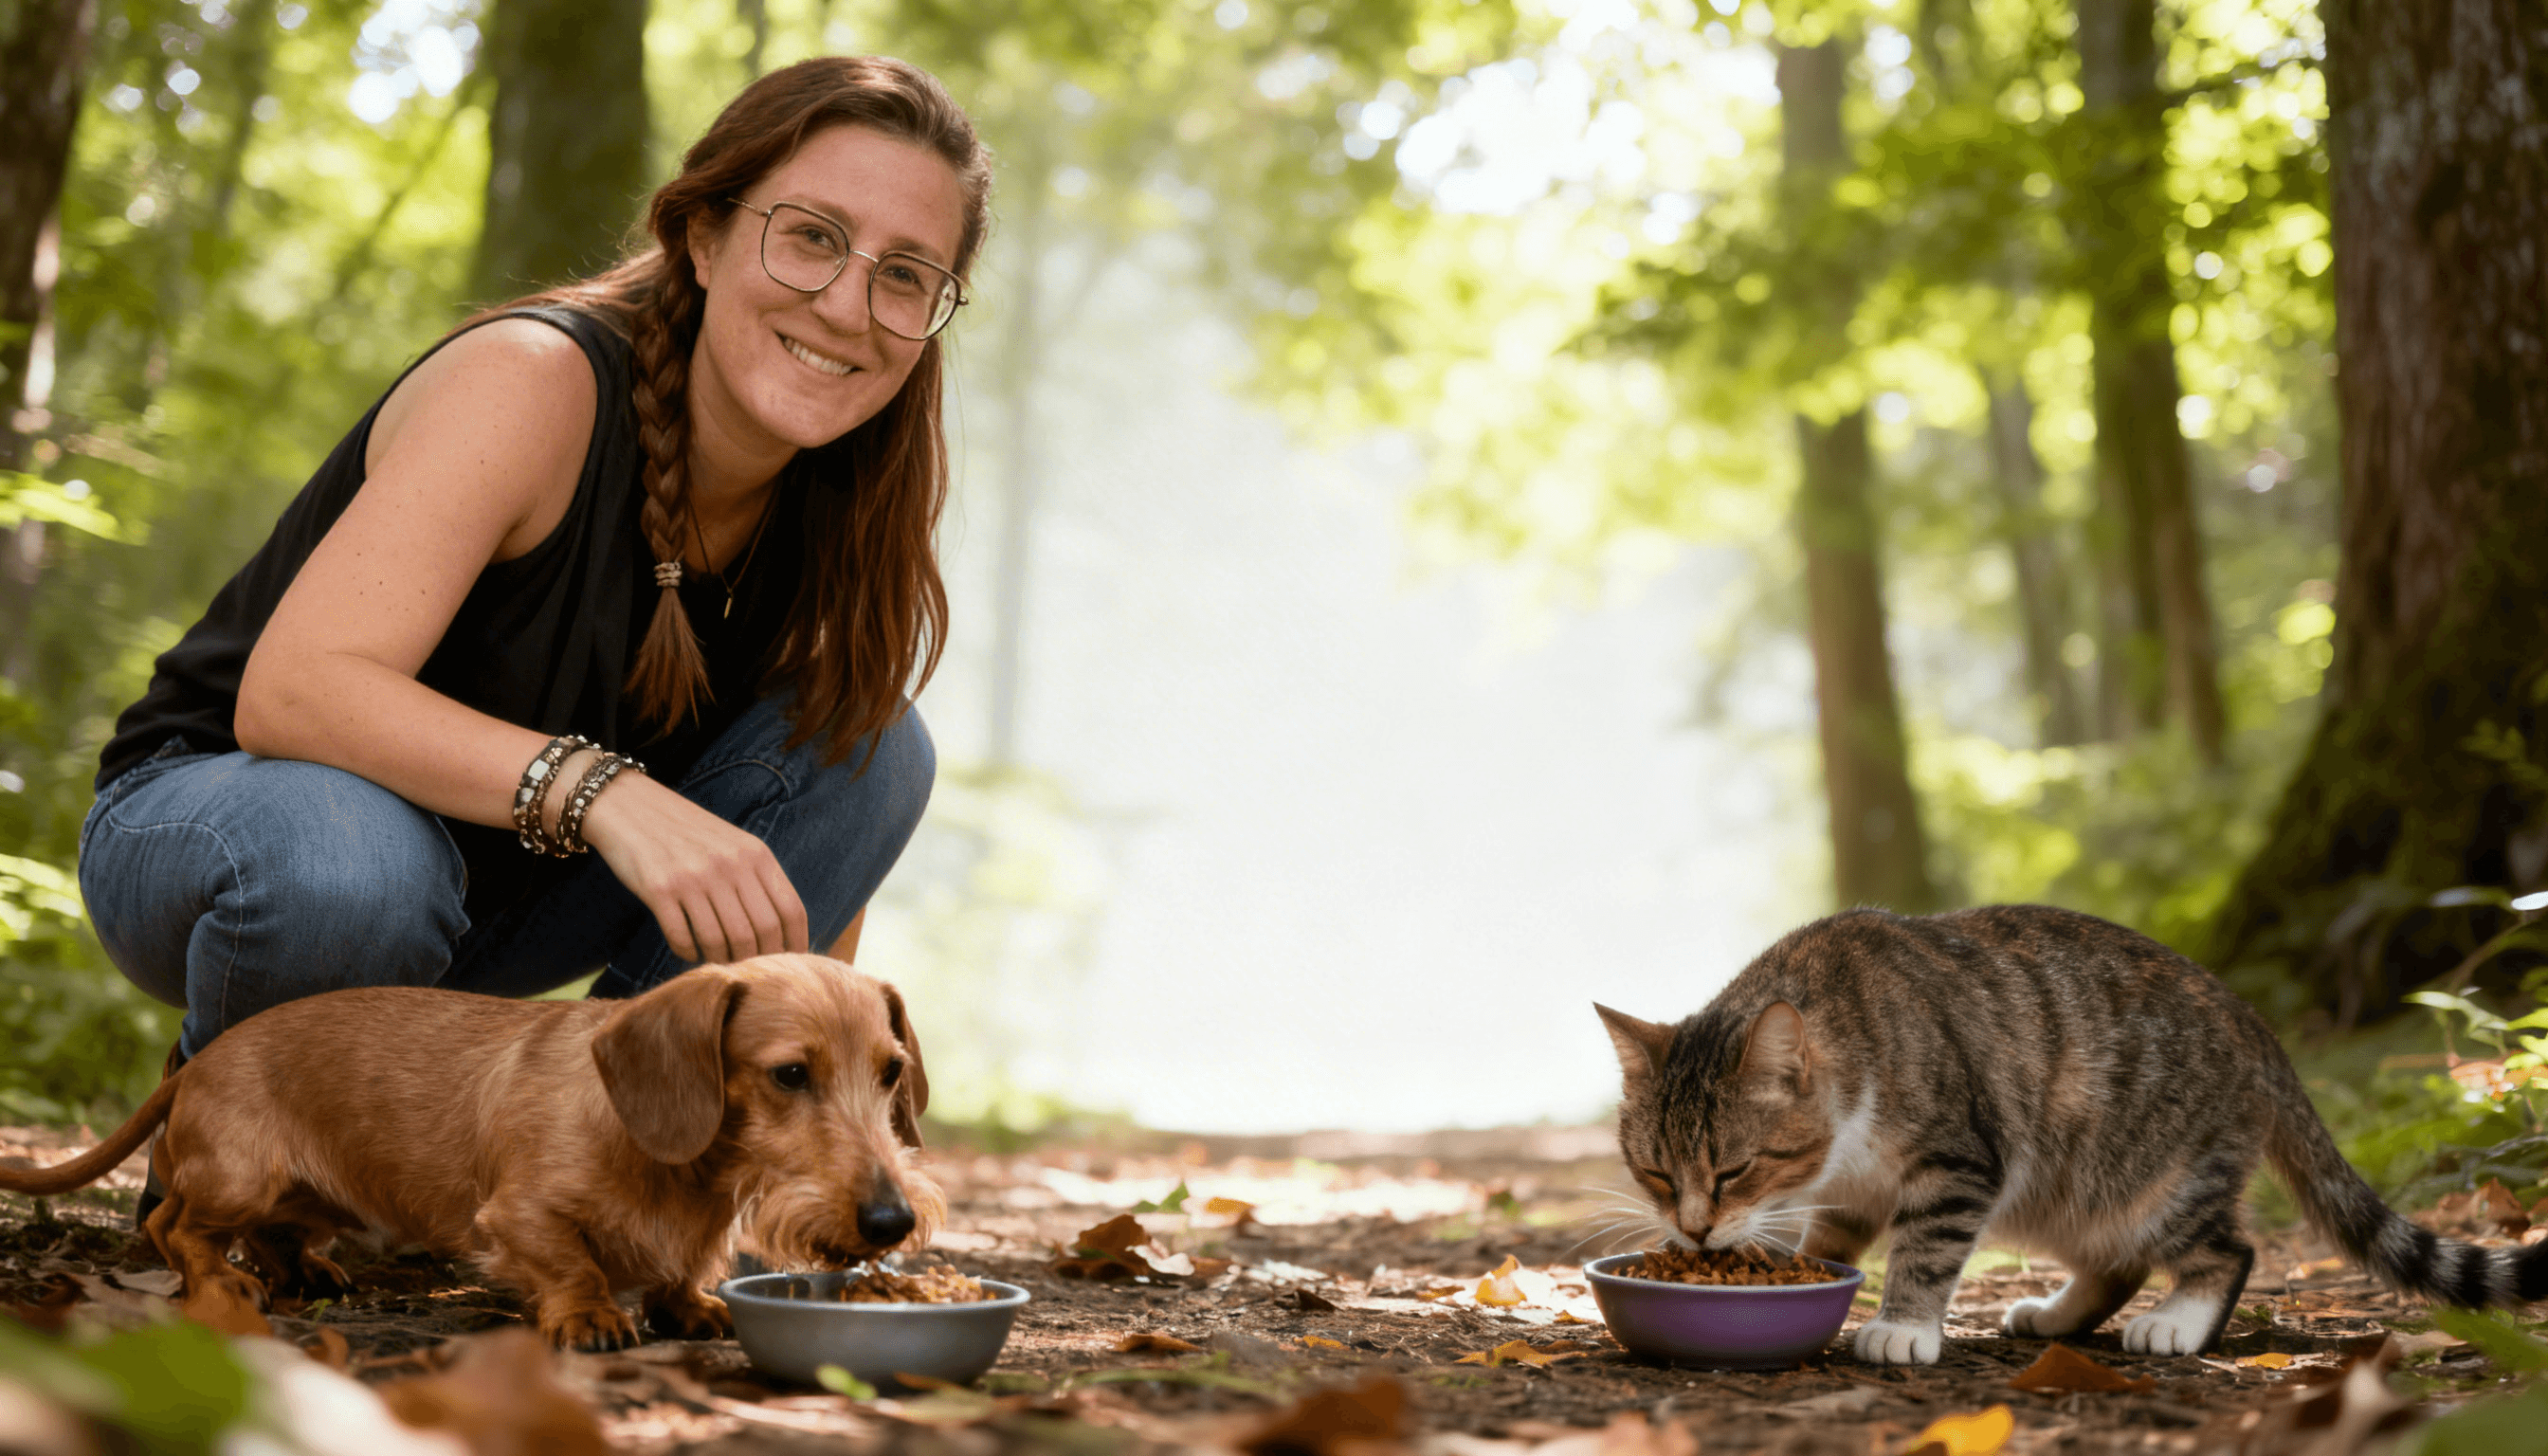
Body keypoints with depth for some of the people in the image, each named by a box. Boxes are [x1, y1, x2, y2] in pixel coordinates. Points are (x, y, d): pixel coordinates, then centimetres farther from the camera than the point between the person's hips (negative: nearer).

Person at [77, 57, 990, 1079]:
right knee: (346, 871, -41)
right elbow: (292, 691, -36)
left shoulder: (836, 511, -7)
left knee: (876, 747, -12)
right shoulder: (534, 380, -26)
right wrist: (597, 788, -48)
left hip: (497, 892, 5)